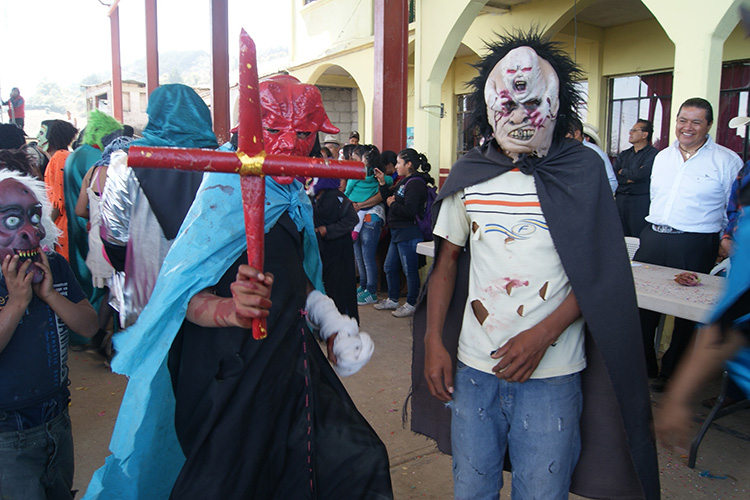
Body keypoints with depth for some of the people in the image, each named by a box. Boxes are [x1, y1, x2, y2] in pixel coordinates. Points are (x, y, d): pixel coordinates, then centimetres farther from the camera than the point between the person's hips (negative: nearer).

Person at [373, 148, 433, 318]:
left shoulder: (415, 183, -17)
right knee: (390, 267, 17)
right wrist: (382, 183, 8)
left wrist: (392, 204, -12)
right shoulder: (404, 181, 14)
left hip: (409, 234, -10)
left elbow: (409, 211, -25)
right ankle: (392, 300, 31)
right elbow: (390, 198, 15)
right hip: (398, 232, 10)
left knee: (410, 270, 1)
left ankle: (411, 304, 14)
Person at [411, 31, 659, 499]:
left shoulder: (584, 170, -5)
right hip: (473, 366, 3)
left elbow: (600, 272, -5)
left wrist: (542, 336, -15)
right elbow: (448, 258, 8)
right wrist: (433, 341, 1)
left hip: (552, 372, -2)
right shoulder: (468, 174, 2)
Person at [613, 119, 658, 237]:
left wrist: (623, 172, 1)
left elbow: (641, 174, -16)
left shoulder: (653, 154, -3)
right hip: (620, 200, 6)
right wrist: (630, 179, -9)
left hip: (641, 201, -5)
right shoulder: (624, 154, 17)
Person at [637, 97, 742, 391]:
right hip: (653, 238, 5)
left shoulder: (727, 161, -3)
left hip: (695, 246, -4)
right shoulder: (662, 157, 12)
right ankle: (642, 365, 23)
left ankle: (670, 372, 22)